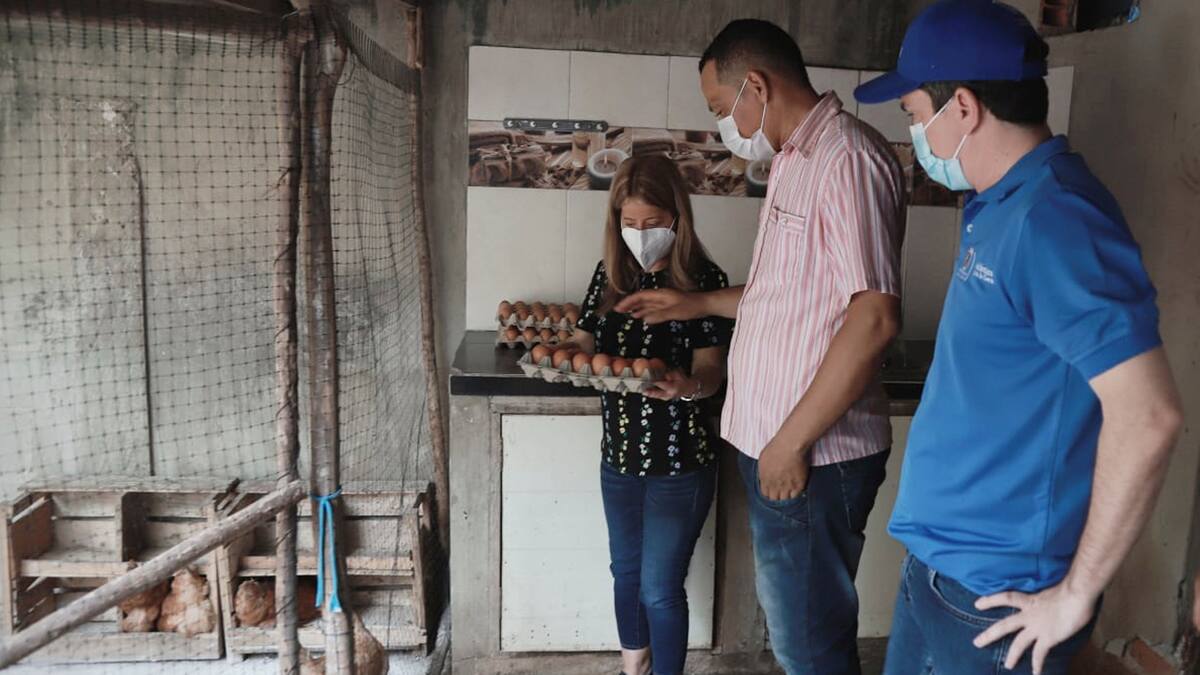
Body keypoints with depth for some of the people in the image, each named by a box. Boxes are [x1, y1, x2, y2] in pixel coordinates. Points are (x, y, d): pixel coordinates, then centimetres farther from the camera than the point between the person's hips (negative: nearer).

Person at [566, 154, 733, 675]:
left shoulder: (704, 280, -13)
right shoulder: (610, 274, 2)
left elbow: (710, 369, -15)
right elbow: (583, 344, 6)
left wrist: (688, 385, -37)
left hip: (680, 464, -5)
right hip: (619, 457, 5)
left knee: (660, 588, 3)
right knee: (626, 573, 21)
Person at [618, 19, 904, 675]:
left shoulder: (846, 158, -17)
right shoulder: (793, 160, 14)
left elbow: (875, 316, -23)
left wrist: (793, 440, -20)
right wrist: (696, 303, 20)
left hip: (812, 455, -9)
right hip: (773, 445, 9)